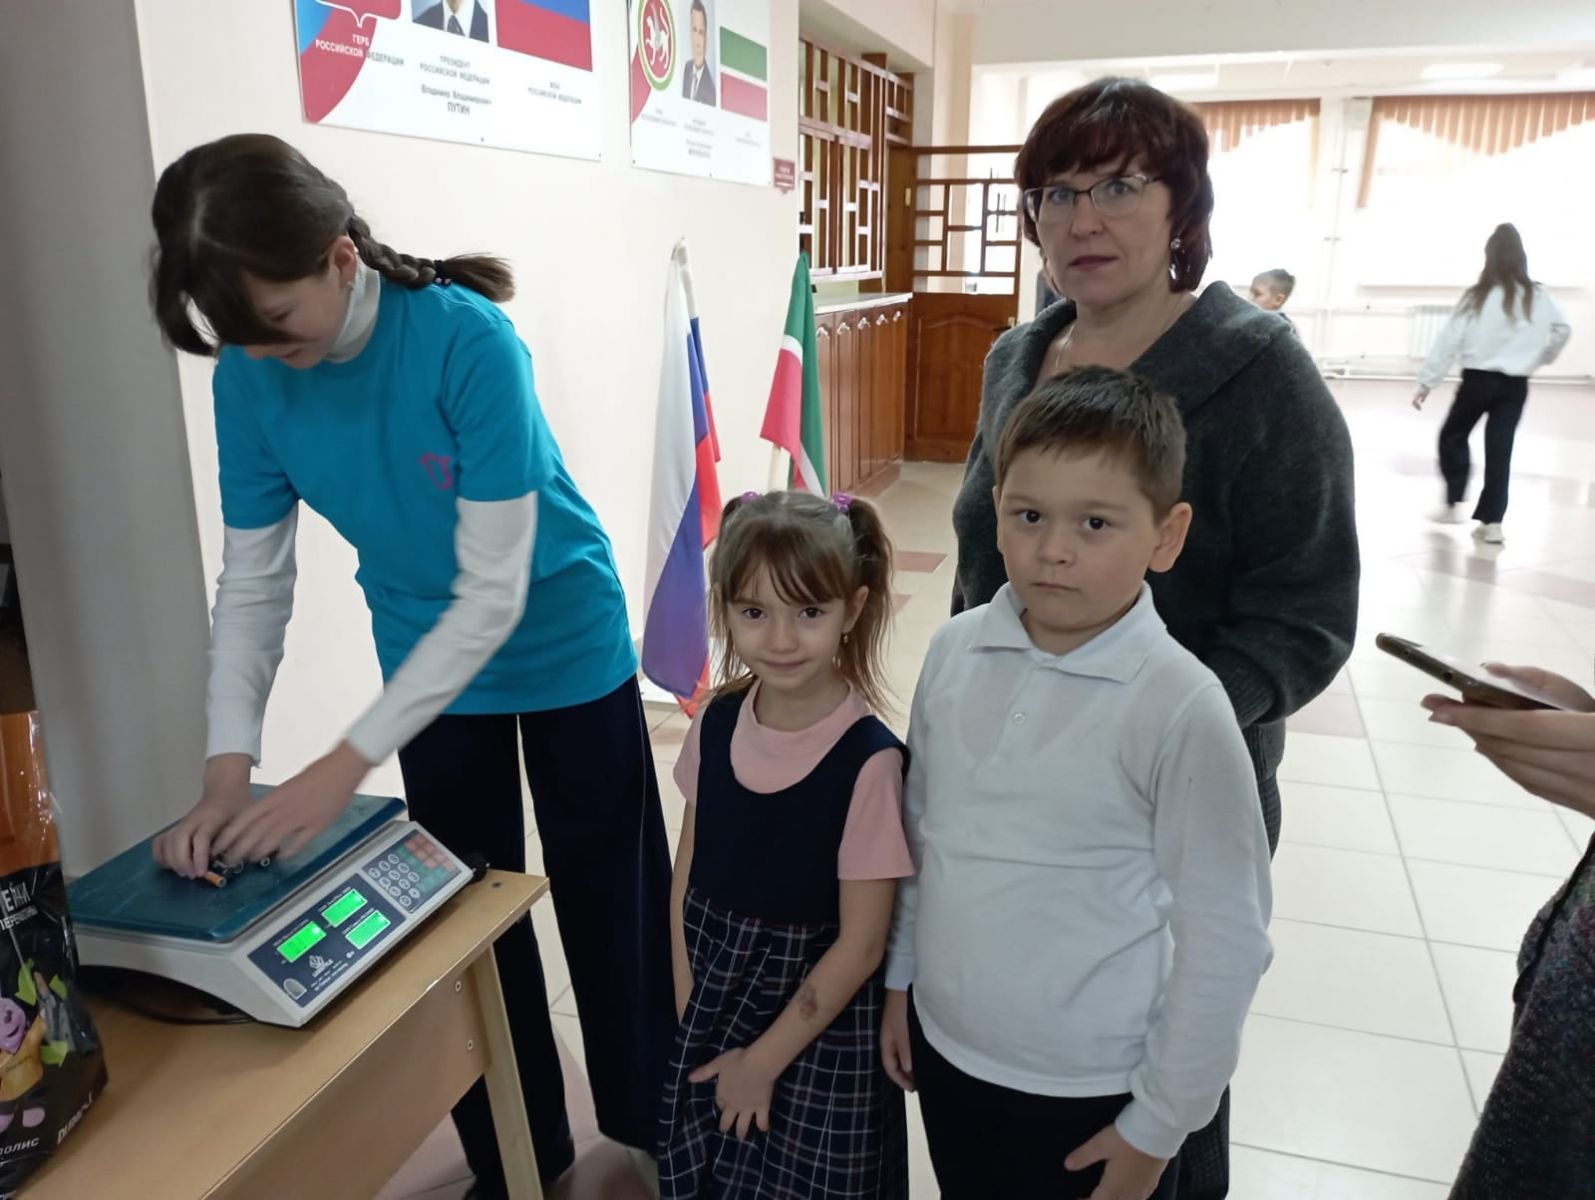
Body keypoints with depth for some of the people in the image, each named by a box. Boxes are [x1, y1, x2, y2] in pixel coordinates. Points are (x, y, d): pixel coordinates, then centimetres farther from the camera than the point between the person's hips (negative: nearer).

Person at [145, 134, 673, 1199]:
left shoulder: (467, 339, -29)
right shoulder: (249, 376, -14)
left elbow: (493, 593, -29)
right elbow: (253, 585, -7)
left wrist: (349, 763, -31)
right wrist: (229, 772, -18)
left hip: (562, 648, -4)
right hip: (433, 667, 4)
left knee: (607, 896, 12)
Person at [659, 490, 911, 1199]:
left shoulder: (868, 760, -23)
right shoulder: (716, 724, -8)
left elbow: (860, 944, -16)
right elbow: (688, 877, 4)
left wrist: (764, 1060, -9)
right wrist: (687, 1008, 0)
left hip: (818, 1019, -4)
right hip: (710, 998, 5)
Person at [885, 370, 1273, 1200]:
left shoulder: (1180, 708, -21)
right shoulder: (954, 651, -7)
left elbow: (1225, 939, -14)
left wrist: (1158, 1125, -8)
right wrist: (898, 981, 11)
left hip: (1089, 1091, -4)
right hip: (945, 1047, 4)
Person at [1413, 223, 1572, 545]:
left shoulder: (1478, 296, -10)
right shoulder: (1539, 297, 1)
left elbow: (1449, 341, -11)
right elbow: (1562, 330, 11)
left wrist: (1426, 382, -8)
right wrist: (1540, 358, 25)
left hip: (1479, 379, -3)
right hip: (1516, 384, 3)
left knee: (1453, 436, 18)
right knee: (1500, 449, 6)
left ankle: (1453, 504, 16)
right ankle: (1492, 522, 4)